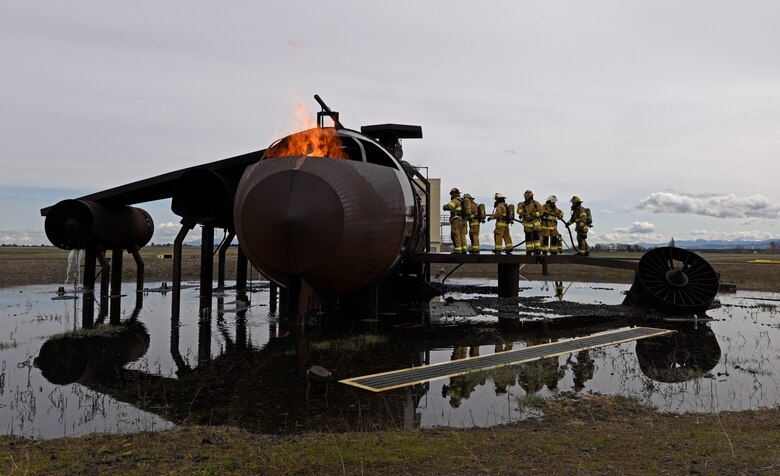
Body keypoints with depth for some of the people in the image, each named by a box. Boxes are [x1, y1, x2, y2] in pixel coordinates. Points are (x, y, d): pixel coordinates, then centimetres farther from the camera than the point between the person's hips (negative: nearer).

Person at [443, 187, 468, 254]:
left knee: (456, 236, -7)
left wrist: (444, 207, -2)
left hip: (456, 221, -8)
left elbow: (448, 206, -25)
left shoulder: (455, 200, -8)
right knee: (462, 235, 9)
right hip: (463, 221, 8)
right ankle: (464, 250, 7)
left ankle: (458, 250, -12)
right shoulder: (462, 201, 18)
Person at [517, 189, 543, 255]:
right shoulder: (522, 204, 3)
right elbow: (519, 210, -15)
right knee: (528, 237, 7)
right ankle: (529, 250, 14)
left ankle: (537, 249, -6)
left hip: (535, 223, -3)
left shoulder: (536, 204, -3)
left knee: (536, 236, -9)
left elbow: (541, 211, -8)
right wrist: (521, 213, -37)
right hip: (527, 223, 3)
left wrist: (534, 214, -21)